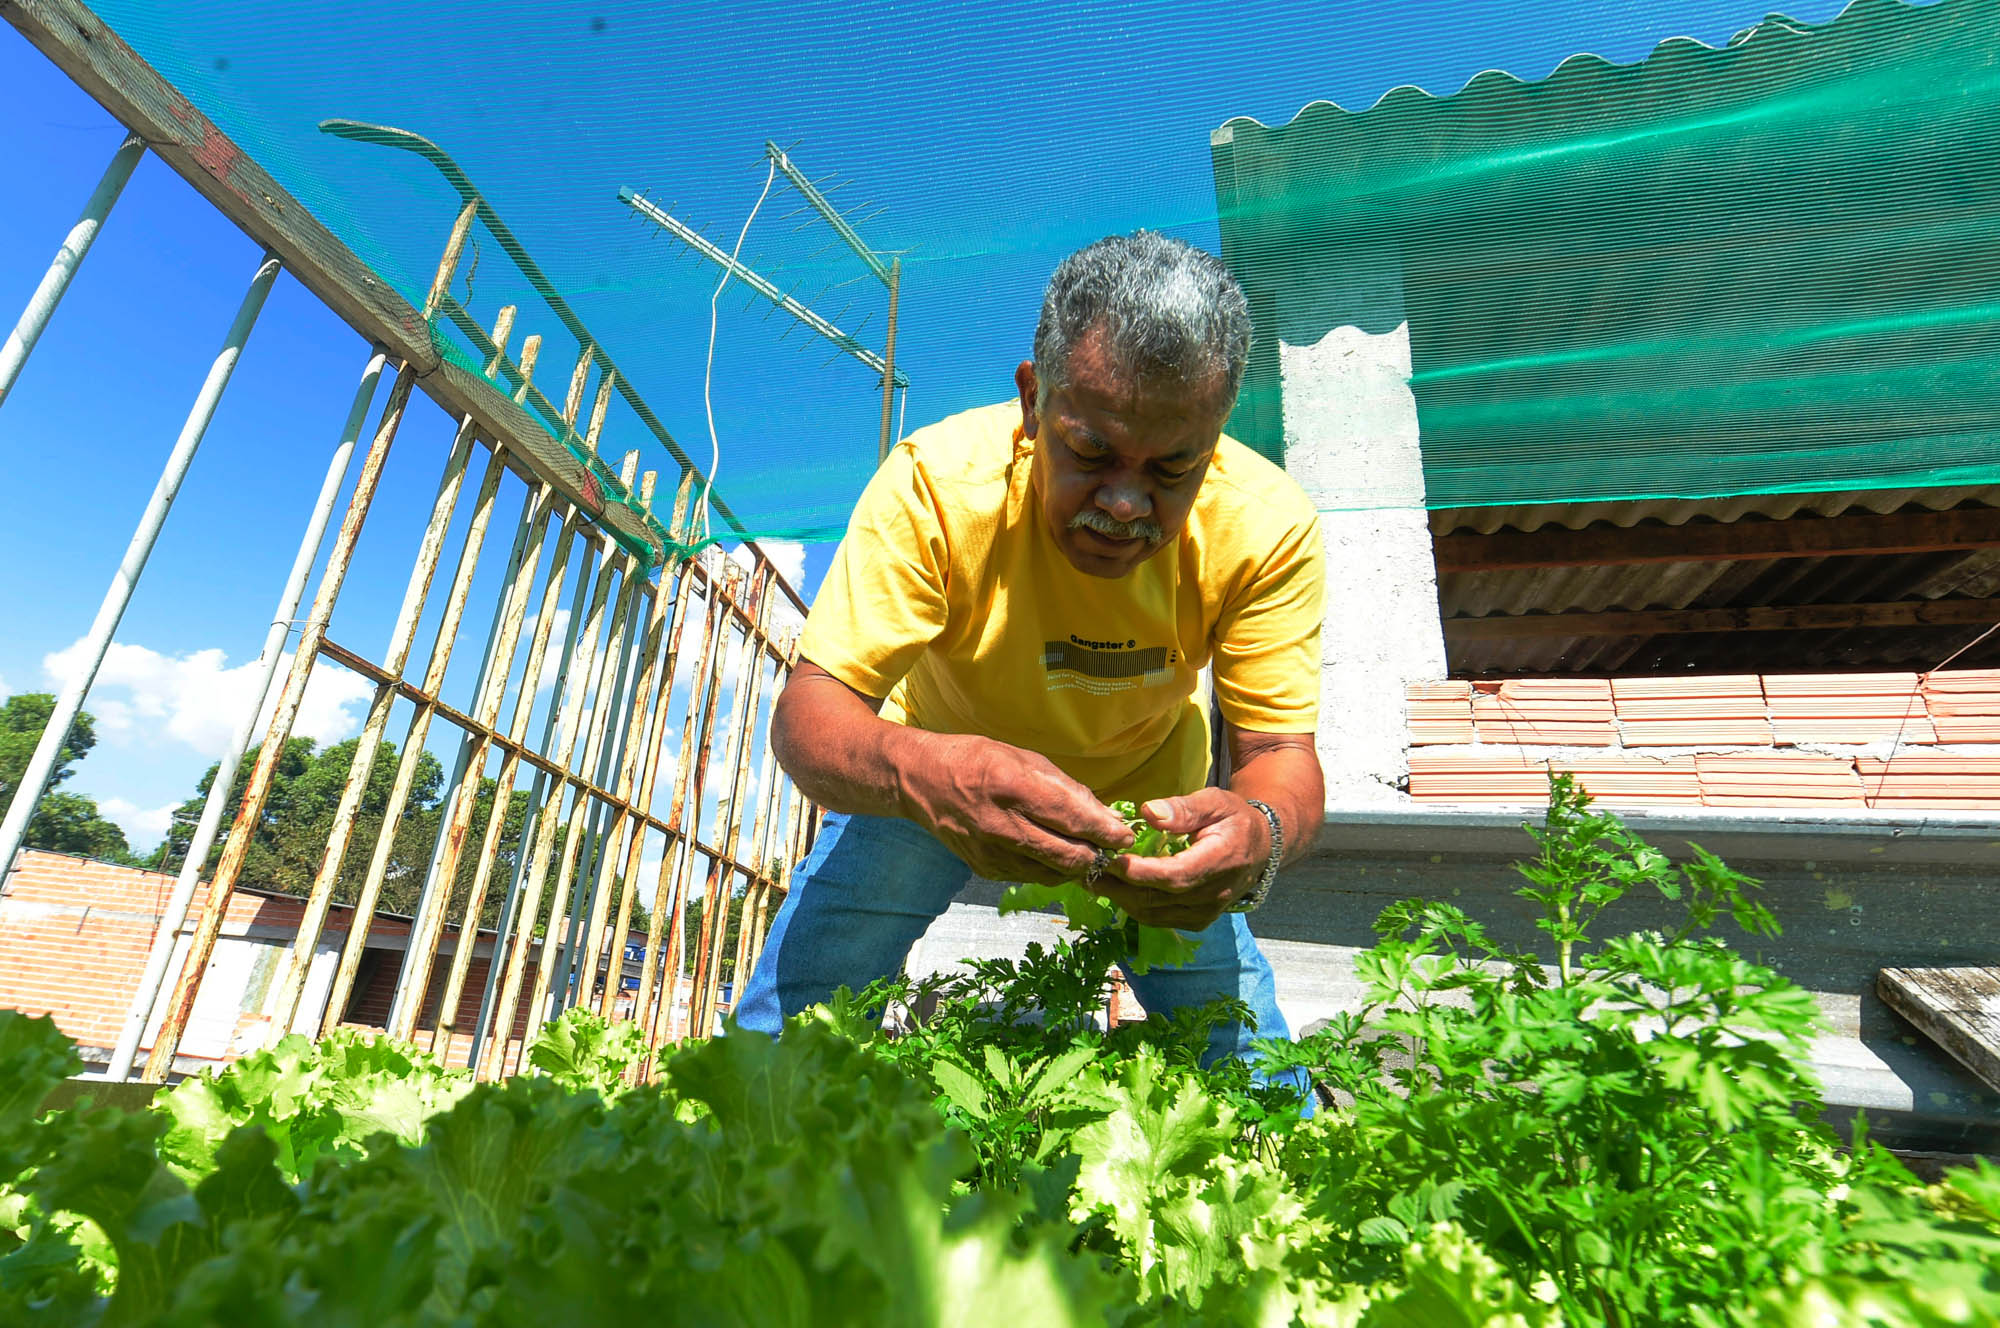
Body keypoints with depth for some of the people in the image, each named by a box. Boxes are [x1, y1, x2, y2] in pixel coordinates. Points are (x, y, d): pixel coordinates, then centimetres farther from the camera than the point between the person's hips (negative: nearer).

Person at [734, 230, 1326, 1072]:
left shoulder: (1269, 527, -27)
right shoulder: (935, 485, -33)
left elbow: (1279, 749, -25)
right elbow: (806, 715, -33)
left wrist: (1262, 832, -49)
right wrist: (920, 773, -56)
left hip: (1148, 789, 2)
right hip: (940, 773, 0)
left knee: (1247, 1054, 2)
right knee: (789, 1024, -3)